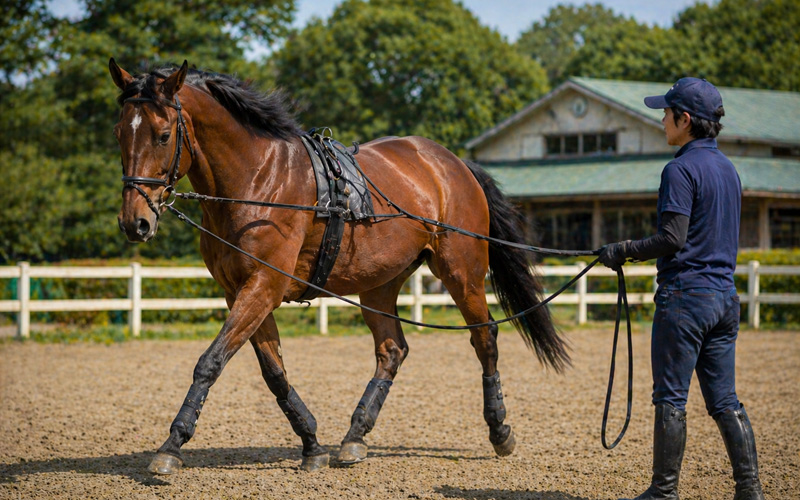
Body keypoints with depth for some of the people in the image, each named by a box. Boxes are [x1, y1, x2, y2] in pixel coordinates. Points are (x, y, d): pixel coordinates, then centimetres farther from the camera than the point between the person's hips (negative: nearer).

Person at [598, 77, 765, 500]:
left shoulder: (682, 169, -13)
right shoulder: (728, 169, 14)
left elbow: (672, 239, -19)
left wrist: (623, 251, -7)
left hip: (685, 295, -8)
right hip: (725, 295, 8)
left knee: (671, 399, -1)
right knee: (725, 401, 9)